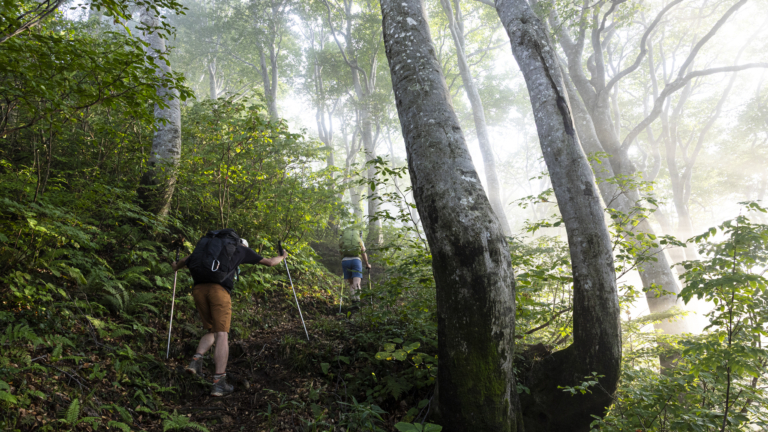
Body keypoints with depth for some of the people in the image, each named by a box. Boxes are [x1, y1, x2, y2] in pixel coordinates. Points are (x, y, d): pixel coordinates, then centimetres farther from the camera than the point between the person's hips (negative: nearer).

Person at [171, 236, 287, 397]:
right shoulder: (242, 249, 23)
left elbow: (186, 260, 37)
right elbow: (270, 262, 30)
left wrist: (176, 267, 59)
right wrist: (282, 256, 50)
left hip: (199, 288, 5)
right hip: (219, 289, -4)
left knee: (212, 332, 20)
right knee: (222, 335, -4)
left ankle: (196, 359, -3)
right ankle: (219, 383, -9)